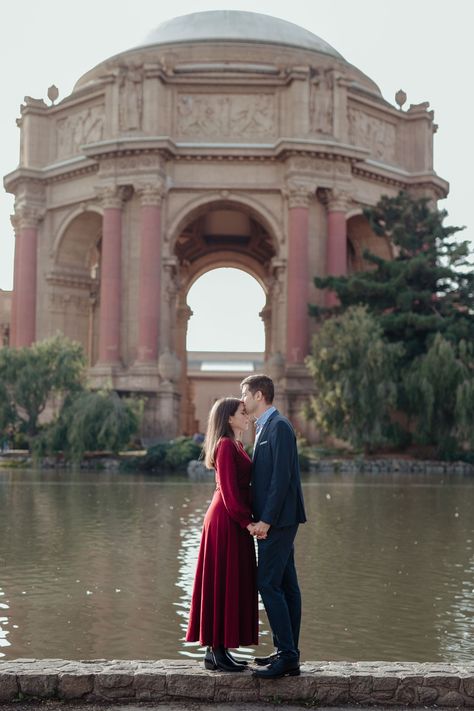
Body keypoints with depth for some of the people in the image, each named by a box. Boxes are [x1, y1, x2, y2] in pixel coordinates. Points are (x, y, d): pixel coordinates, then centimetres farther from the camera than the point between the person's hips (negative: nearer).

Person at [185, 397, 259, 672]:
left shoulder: (235, 445, 17)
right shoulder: (226, 445, -13)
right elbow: (228, 490, -18)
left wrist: (249, 520, 10)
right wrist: (247, 521, -20)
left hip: (233, 521, 10)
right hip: (227, 522, -10)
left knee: (233, 585, 11)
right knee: (224, 584, -5)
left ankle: (219, 649, 17)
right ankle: (216, 653, 1)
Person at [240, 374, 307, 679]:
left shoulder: (279, 426, -14)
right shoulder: (266, 426, 17)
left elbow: (281, 477, -20)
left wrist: (266, 520, -20)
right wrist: (263, 518, 14)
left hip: (278, 519, -10)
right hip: (277, 520, 10)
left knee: (269, 584, -10)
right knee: (286, 585, 11)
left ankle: (288, 656, -8)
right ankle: (288, 652, 16)